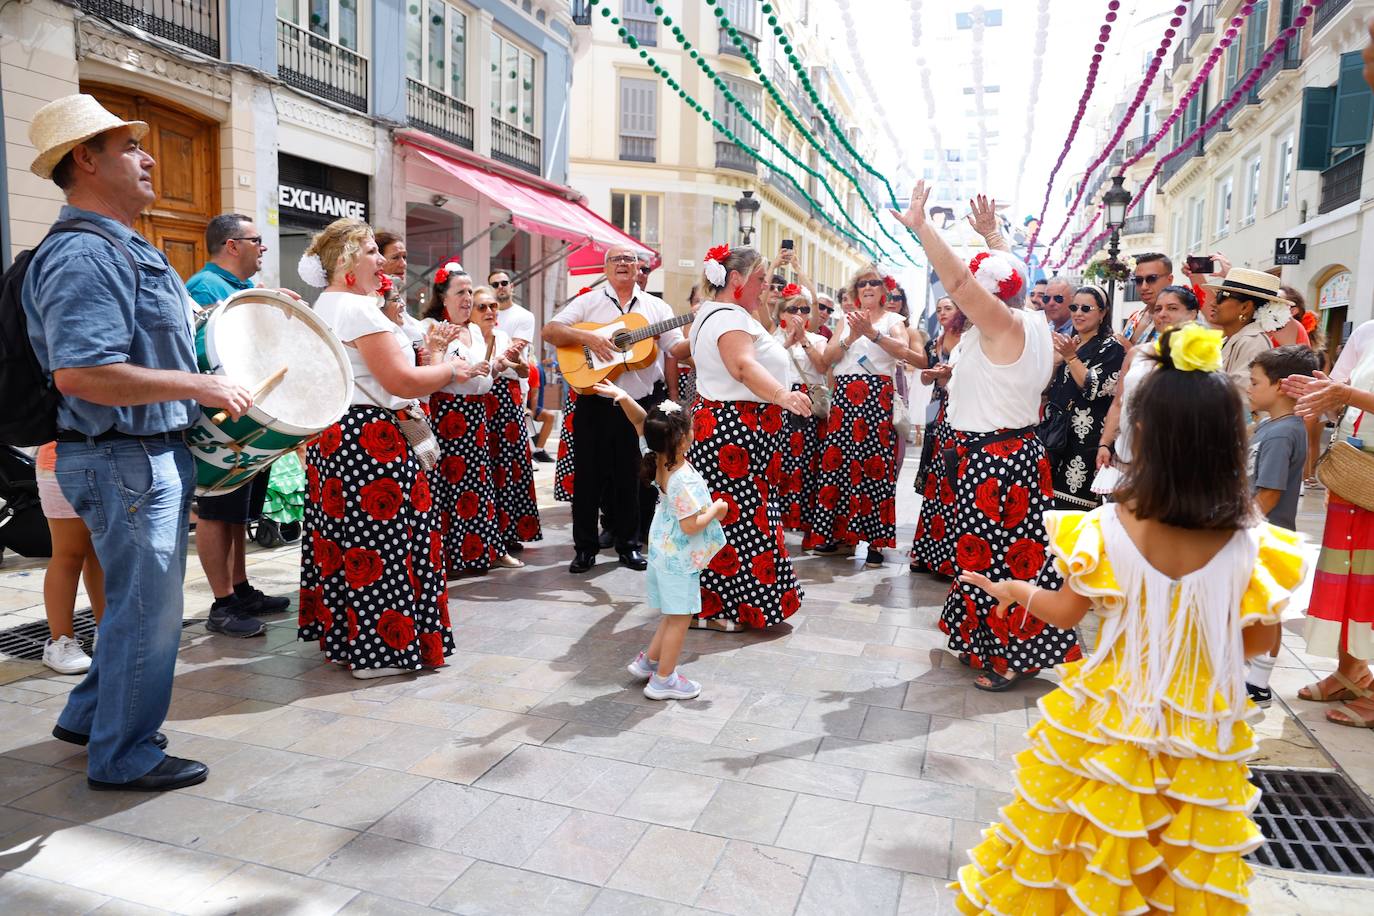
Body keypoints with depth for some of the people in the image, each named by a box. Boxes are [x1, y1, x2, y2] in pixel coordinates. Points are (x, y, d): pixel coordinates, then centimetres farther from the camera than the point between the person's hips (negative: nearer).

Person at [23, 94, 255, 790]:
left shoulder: (123, 248, 14)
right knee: (147, 609, 2)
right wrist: (197, 386, -24)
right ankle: (124, 757, 20)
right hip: (124, 461, -10)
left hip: (154, 454, 10)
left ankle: (89, 716, 39)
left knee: (141, 598, 22)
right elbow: (80, 373, -30)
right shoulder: (83, 254, -20)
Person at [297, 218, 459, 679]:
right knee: (380, 541, -3)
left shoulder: (325, 306, 18)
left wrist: (428, 354, 11)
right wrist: (450, 367, -4)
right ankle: (381, 649, 5)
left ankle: (342, 634, 25)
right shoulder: (359, 309, -15)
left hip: (332, 437, 11)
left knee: (345, 540, 15)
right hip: (367, 438, -11)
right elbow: (403, 382, -20)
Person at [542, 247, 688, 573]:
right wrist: (586, 337, -19)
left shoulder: (656, 307, 10)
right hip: (596, 404, -1)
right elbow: (550, 331, -4)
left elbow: (677, 349, 2)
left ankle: (629, 544, 22)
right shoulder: (588, 302, 5)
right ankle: (585, 547, 17)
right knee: (589, 475, 5)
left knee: (635, 478, 9)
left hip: (642, 404, 1)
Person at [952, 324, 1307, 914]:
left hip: (1110, 713, -1)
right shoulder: (1251, 545, -17)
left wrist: (1016, 591, 12)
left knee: (1089, 844, 19)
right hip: (1199, 729, 1)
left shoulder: (1106, 528, -20)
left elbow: (1067, 614, -7)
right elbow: (1260, 640, -4)